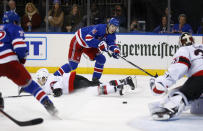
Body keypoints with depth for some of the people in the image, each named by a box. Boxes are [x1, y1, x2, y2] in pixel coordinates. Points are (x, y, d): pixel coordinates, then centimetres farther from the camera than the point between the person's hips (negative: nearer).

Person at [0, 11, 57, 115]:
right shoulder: (15, 28, 14)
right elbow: (19, 47, -3)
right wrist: (22, 59, 17)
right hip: (9, 62, -4)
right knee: (28, 83, 2)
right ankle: (48, 104, -10)